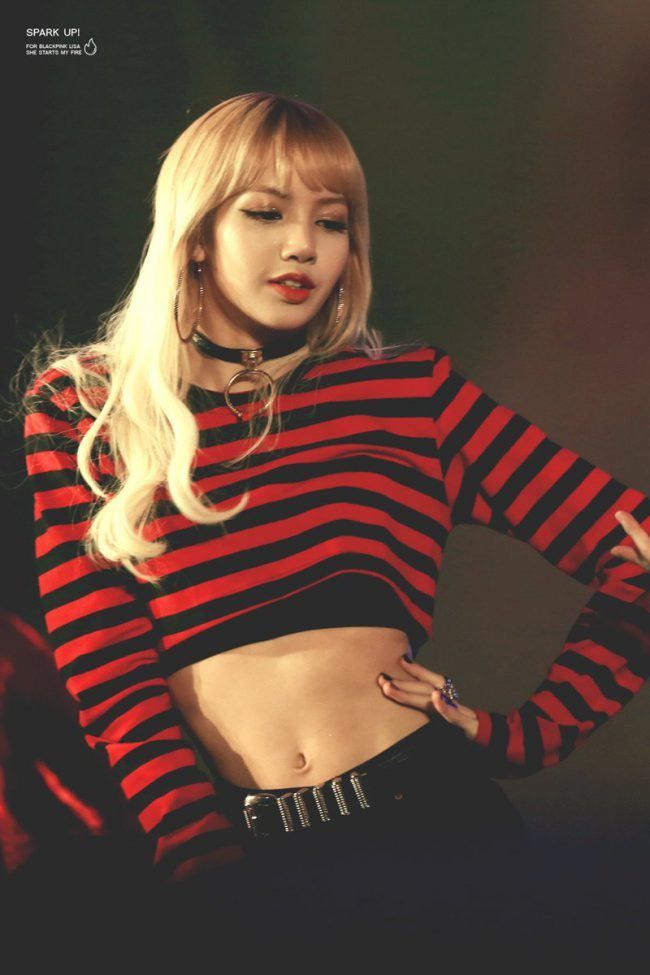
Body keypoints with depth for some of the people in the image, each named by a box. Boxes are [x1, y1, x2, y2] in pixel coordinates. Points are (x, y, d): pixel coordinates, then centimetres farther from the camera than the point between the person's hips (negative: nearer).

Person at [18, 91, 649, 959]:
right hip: (238, 859, -1)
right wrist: (202, 867, -11)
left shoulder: (409, 387, 12)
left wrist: (523, 735, 2)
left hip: (435, 822, 1)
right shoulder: (80, 409, 10)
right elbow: (109, 675, 0)